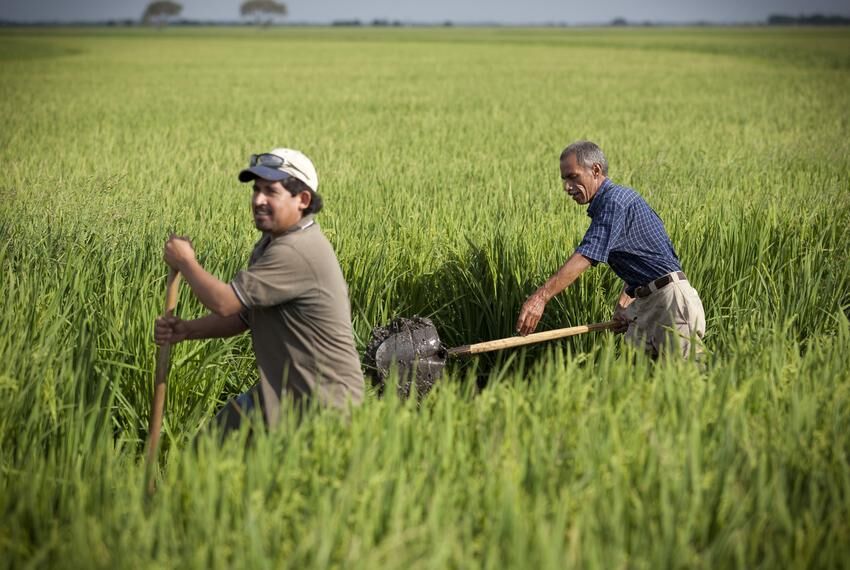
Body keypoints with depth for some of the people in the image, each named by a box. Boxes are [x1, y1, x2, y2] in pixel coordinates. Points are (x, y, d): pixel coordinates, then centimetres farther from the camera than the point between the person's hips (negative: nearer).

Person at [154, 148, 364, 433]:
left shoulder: (297, 252, -25)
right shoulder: (271, 243, 10)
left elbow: (225, 302, -24)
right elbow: (242, 314, 13)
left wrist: (185, 262, -7)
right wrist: (187, 329, -3)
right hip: (280, 390, 10)